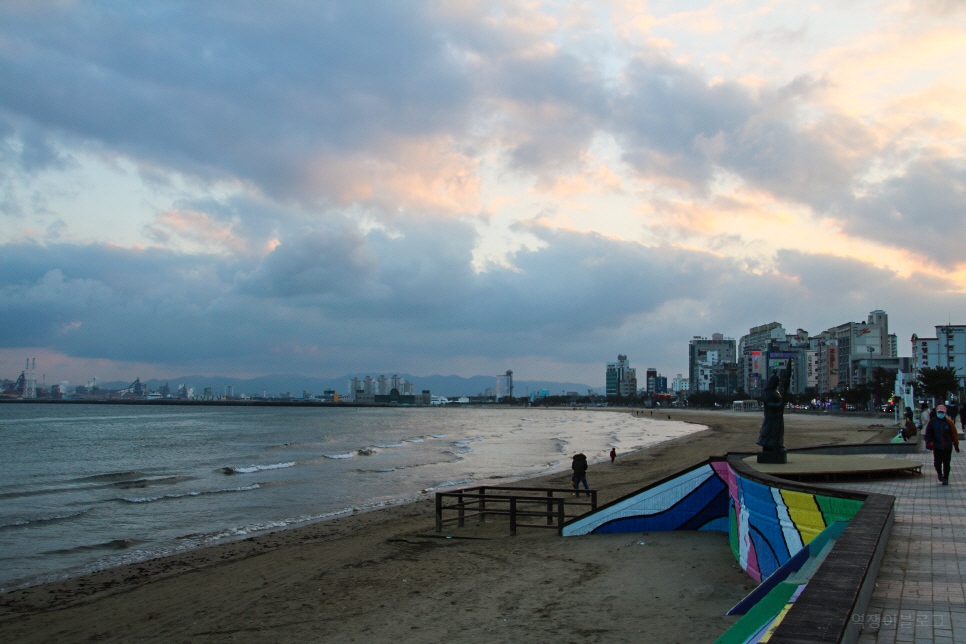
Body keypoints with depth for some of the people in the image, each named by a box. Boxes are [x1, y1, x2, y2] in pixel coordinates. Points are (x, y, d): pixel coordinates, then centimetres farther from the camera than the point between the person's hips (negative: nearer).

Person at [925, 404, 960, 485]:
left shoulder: (949, 422, 0)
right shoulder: (932, 422, 2)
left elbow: (954, 434, 6)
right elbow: (928, 433, 6)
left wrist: (956, 445, 6)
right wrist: (929, 442, -7)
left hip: (947, 447, -1)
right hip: (937, 447, 1)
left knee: (946, 464, 1)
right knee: (937, 463, 3)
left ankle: (945, 478, 12)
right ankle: (939, 473, 33)